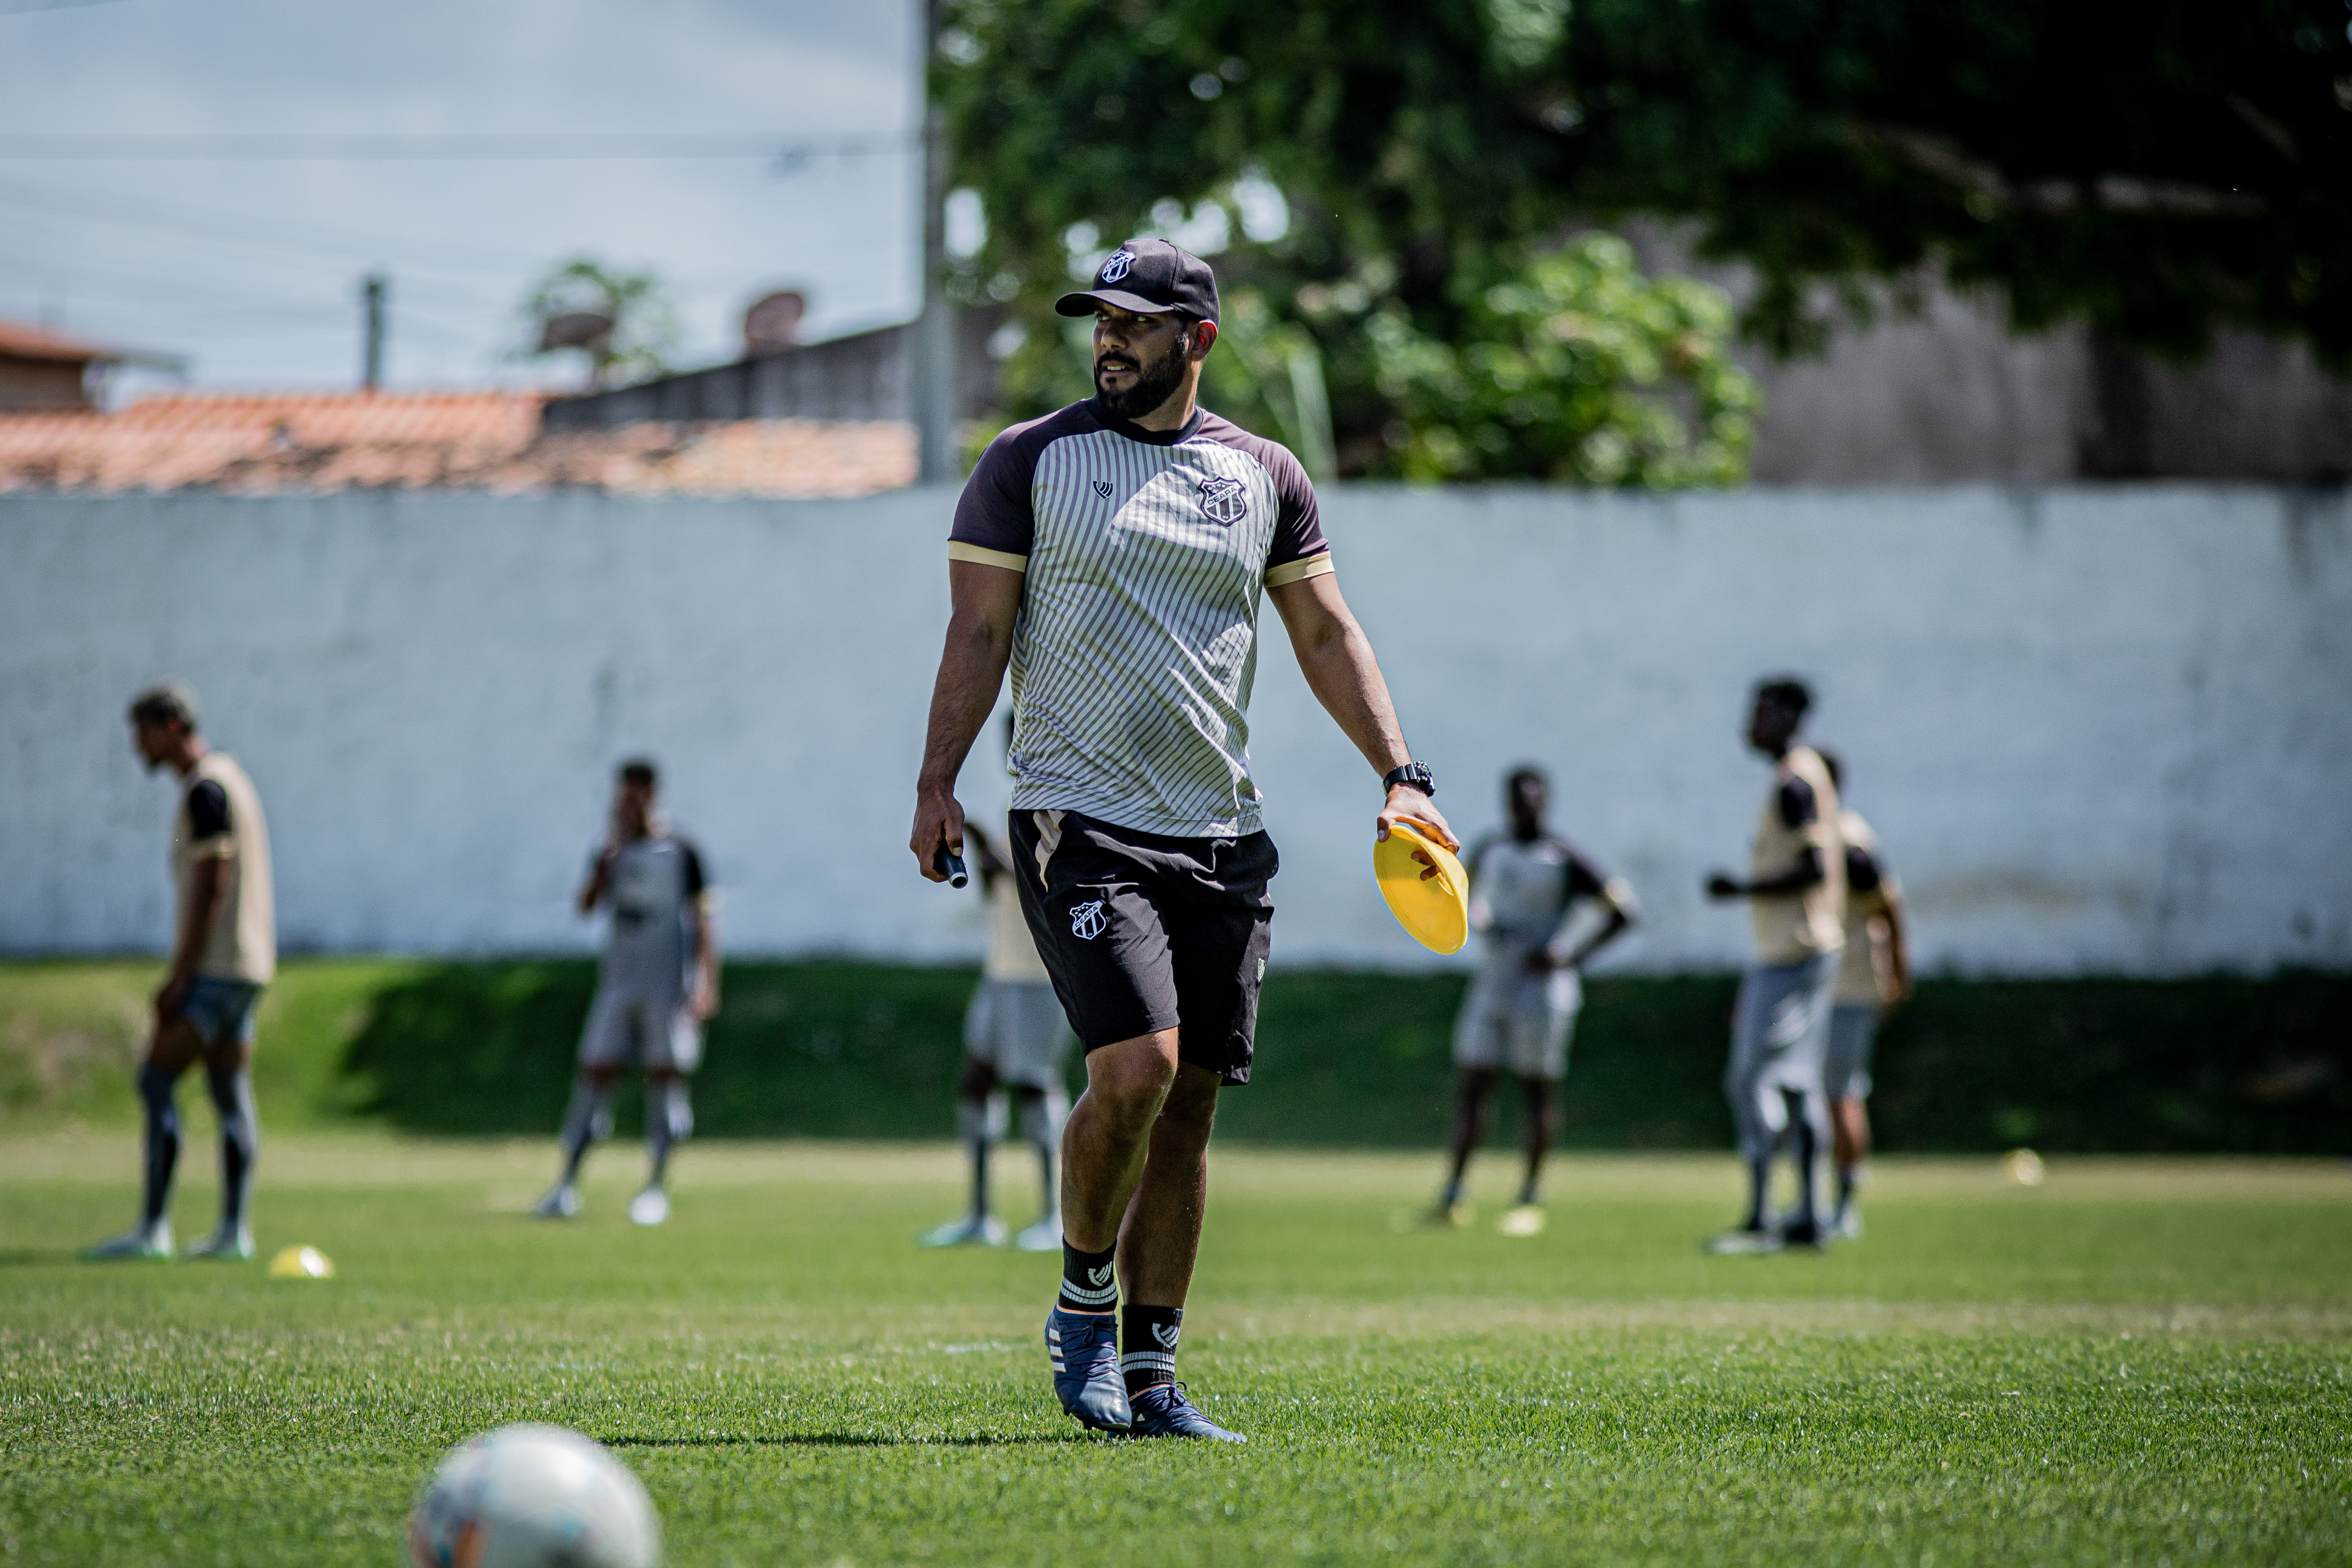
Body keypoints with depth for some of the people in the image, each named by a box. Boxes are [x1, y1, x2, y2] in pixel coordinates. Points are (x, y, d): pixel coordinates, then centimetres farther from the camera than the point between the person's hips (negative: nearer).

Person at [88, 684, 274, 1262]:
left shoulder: (206, 790, -14)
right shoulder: (229, 777, 18)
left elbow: (211, 889, -20)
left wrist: (179, 976, -19)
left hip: (216, 968, -10)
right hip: (246, 965, 10)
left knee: (156, 1081, -10)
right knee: (231, 1095, 7)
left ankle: (152, 1230, -13)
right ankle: (235, 1231, 5)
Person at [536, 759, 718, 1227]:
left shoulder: (681, 853, -1)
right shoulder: (612, 853, 9)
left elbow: (703, 920, -1)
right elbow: (587, 905, -4)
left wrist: (708, 984, -8)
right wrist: (611, 851, -14)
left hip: (668, 986, -3)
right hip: (618, 982, 3)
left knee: (664, 1079, -2)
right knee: (595, 1073, -1)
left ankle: (656, 1187, 4)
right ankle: (568, 1184, 0)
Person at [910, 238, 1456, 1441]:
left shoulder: (1264, 476, 10)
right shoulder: (1031, 462, 2)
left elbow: (1325, 634, 14)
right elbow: (978, 632, 1)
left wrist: (1399, 774, 4)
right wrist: (937, 780, -9)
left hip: (1220, 834, 4)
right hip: (1077, 823, -4)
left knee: (1188, 1100, 3)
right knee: (1136, 1066, -19)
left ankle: (1147, 1371, 11)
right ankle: (1083, 1300, 4)